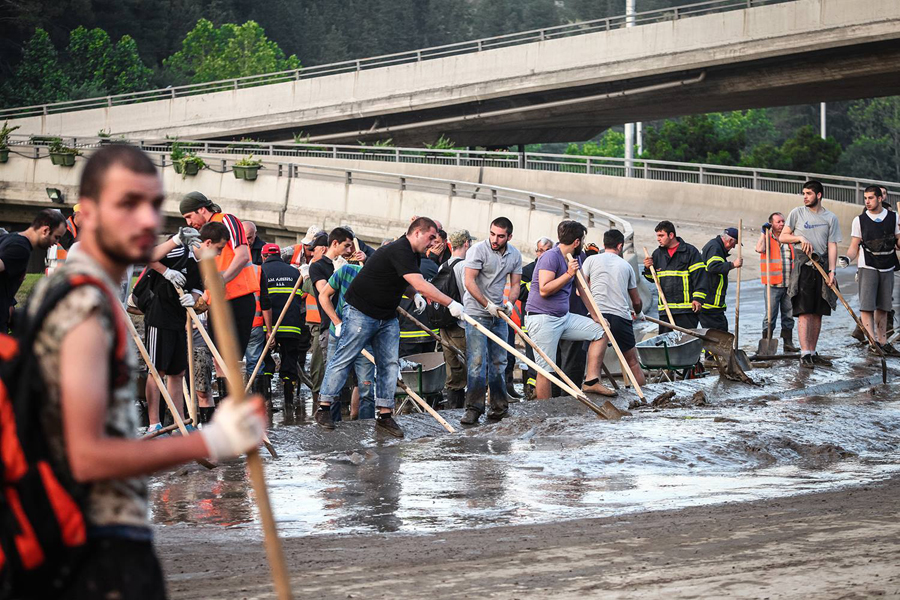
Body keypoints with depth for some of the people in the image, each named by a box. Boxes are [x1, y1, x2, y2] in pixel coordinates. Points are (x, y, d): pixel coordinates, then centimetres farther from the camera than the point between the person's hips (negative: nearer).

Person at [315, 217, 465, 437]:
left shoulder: (412, 255, 10)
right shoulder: (399, 251, -23)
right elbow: (420, 285, -31)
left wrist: (416, 294, -3)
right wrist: (451, 304, -29)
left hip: (387, 317, 10)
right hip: (360, 312, -10)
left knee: (390, 363, 2)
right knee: (343, 359, -3)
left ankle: (384, 415, 4)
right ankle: (324, 407, 5)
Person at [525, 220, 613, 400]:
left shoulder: (574, 259, 13)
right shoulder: (551, 257, -15)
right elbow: (544, 290, -23)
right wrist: (569, 274, -24)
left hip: (564, 317, 9)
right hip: (543, 319, -9)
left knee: (600, 329, 6)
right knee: (545, 369, -9)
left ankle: (591, 381, 3)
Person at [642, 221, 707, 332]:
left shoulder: (690, 251, -2)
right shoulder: (657, 254, 15)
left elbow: (700, 276, -5)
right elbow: (652, 279, 24)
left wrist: (698, 298, -13)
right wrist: (648, 269, 2)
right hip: (665, 309, 5)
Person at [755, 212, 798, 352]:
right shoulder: (767, 239, 0)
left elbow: (794, 260, 22)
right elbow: (759, 249, -22)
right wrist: (763, 232, -14)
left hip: (789, 284, 5)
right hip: (773, 285, -5)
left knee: (788, 315, 9)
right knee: (770, 316, -4)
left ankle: (788, 343, 15)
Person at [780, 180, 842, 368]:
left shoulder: (830, 218, 7)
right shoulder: (797, 213, 6)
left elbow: (832, 246, 3)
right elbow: (783, 236, 10)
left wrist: (832, 270, -7)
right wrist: (800, 238, -9)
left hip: (822, 267, 2)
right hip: (803, 266, -2)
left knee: (818, 313, 6)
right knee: (805, 312, -11)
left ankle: (813, 353, 12)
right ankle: (805, 354, -14)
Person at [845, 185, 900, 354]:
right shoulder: (860, 220, 3)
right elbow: (854, 247, 4)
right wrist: (847, 259, -15)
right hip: (868, 268, -2)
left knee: (883, 307, 8)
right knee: (867, 306, -13)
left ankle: (883, 342, 14)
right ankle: (872, 341, -17)